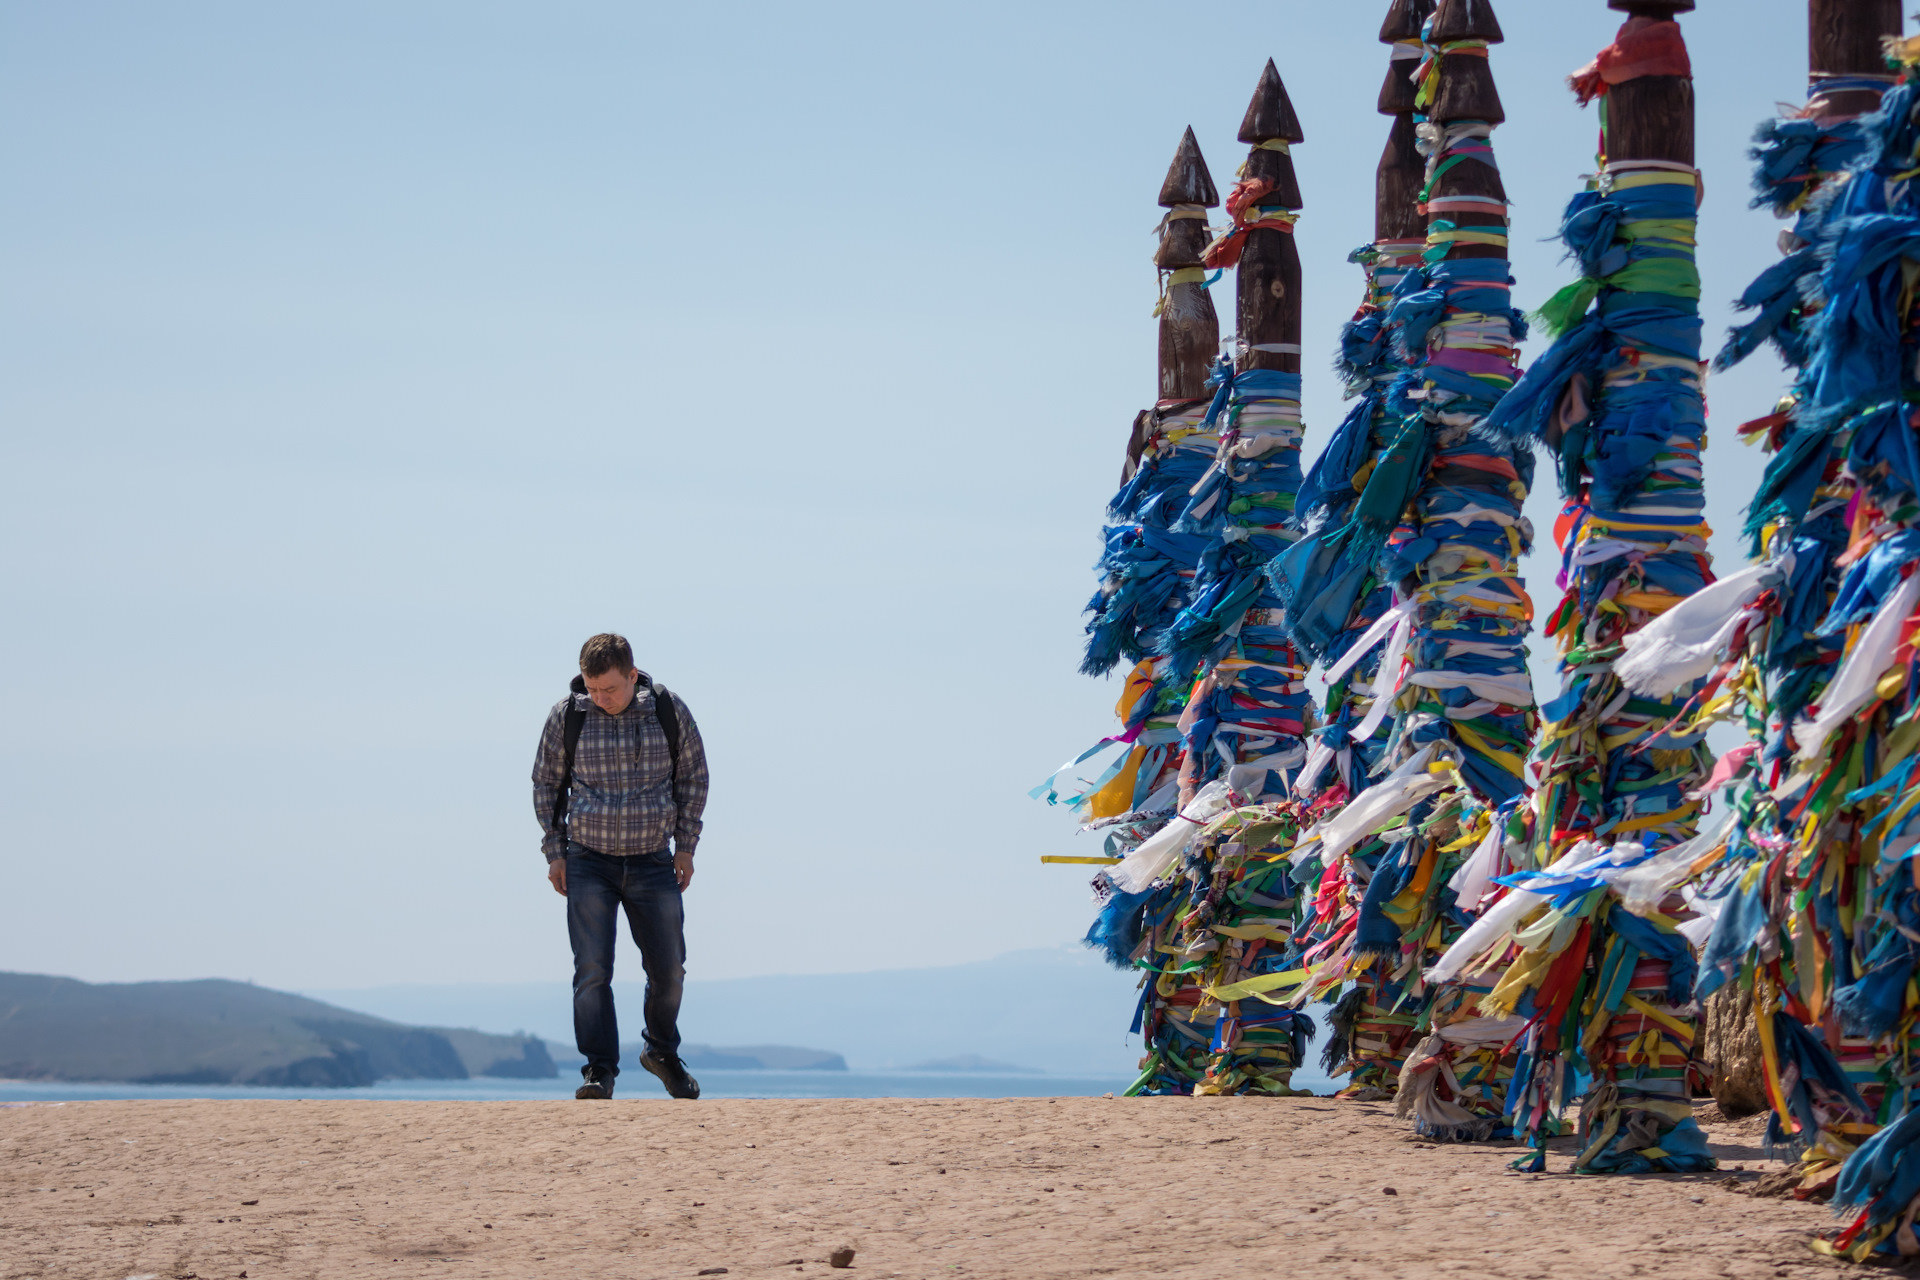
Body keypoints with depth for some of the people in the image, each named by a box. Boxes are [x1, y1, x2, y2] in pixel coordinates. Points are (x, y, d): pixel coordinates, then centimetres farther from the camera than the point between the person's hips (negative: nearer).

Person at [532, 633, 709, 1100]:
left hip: (653, 863, 1)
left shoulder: (669, 711, -6)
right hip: (589, 863, -1)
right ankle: (599, 1071, -9)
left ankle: (662, 1053, 30)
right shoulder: (566, 716, -7)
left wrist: (685, 846, 4)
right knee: (592, 970, -11)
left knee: (668, 969, 7)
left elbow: (693, 776, 6)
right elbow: (546, 783, 6)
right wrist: (554, 851, 2)